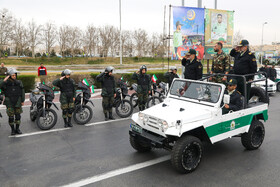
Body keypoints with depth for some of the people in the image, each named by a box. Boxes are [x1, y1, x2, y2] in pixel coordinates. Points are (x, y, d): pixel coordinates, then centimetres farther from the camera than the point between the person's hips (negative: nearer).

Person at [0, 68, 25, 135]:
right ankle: (12, 129, 11)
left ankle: (17, 129, 18)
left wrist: (22, 101, 3)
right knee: (11, 116, -2)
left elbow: (22, 92, 7)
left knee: (18, 115, 5)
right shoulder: (6, 83, 1)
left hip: (18, 101, 2)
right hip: (9, 101, -1)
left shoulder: (19, 82, 5)